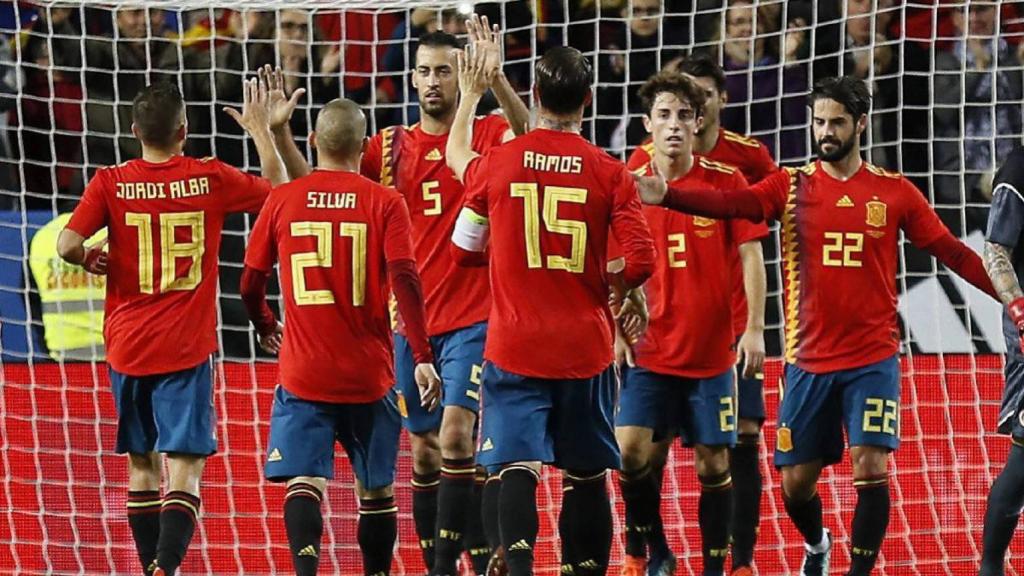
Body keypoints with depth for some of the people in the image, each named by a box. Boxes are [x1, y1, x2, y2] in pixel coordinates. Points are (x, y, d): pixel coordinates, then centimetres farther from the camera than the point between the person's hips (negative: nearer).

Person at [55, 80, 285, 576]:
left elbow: (68, 245, -13)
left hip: (127, 346, 2)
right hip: (186, 348, -2)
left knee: (142, 468, 15)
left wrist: (92, 259, 8)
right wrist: (261, 129, 22)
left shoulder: (109, 184, -3)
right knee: (184, 469, -8)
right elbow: (279, 192, 12)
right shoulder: (210, 178, -3)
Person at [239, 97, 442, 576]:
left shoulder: (283, 200, 1)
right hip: (369, 374, 0)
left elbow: (250, 284, 7)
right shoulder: (384, 203, -3)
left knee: (304, 483, -8)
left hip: (302, 373, 0)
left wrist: (265, 329, 27)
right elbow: (404, 280, -13)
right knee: (376, 490, 14)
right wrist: (423, 357, -13)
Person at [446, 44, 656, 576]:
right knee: (587, 474, 11)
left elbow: (457, 159, 22)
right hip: (585, 347, 1)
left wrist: (470, 95, 36)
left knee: (517, 467, -7)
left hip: (514, 347, -1)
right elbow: (641, 260, -9)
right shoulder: (610, 173, -5)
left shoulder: (496, 164, -3)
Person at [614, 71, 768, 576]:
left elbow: (752, 256, -3)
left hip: (711, 353, -1)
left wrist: (754, 330, -12)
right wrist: (616, 331, 1)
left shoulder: (727, 182, -3)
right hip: (649, 353, 1)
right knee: (632, 449, -12)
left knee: (712, 463, 2)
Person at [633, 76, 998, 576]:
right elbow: (731, 204, -15)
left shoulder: (894, 192, 2)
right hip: (808, 361, 1)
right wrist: (667, 196, -33)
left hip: (873, 359, -1)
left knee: (871, 468, -14)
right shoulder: (792, 186, 1)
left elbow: (950, 252, 4)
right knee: (796, 481, 7)